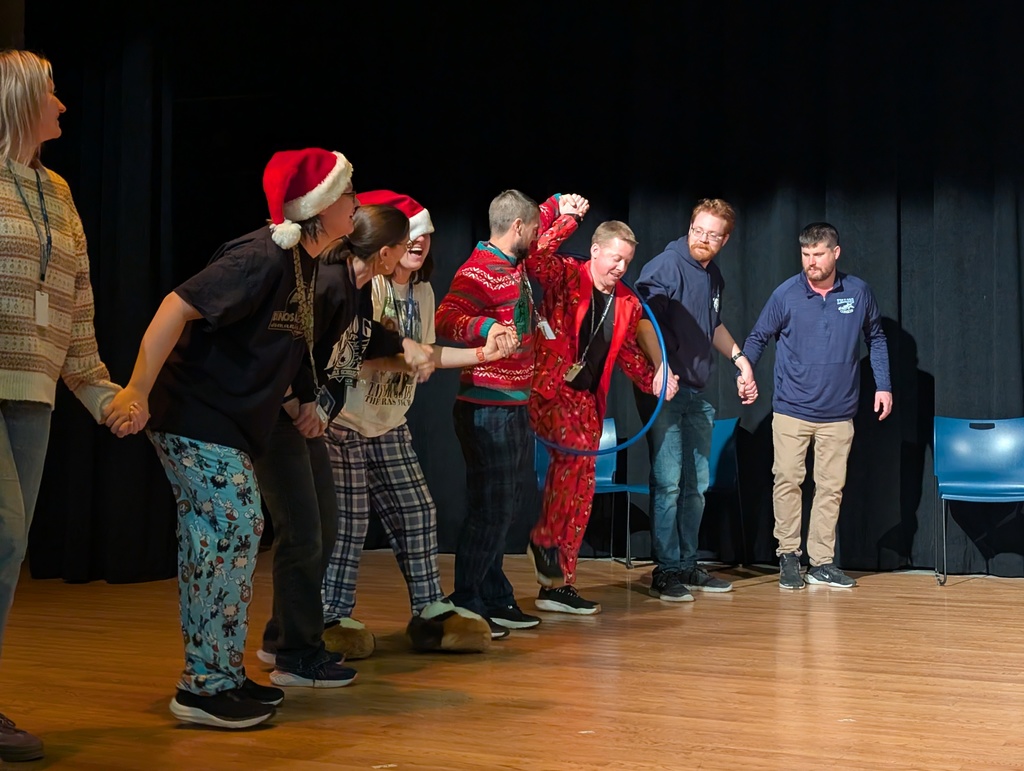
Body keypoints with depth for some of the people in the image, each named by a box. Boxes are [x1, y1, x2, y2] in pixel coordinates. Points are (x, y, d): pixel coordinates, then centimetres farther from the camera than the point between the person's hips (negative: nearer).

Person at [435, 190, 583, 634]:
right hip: (487, 410, -10)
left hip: (514, 408, 10)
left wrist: (563, 209, 18)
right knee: (490, 510, -9)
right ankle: (464, 606, -1)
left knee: (503, 511, 14)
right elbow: (446, 318, -30)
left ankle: (495, 600, 22)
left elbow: (547, 236, 36)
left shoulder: (516, 262, 14)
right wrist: (486, 327, -46)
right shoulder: (480, 270, -15)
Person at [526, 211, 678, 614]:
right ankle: (544, 538, -12)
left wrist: (653, 379, 9)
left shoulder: (627, 304, 9)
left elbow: (628, 352, 22)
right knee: (577, 451, -30)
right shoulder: (565, 276, -6)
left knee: (579, 489, 5)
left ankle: (557, 585, 13)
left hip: (586, 400, 6)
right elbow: (532, 256, -23)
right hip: (547, 392, -6)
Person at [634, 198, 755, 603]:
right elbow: (643, 319, -25)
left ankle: (687, 565, 22)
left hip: (696, 394, 9)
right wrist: (661, 368, -36)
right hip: (663, 390, -8)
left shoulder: (713, 275, 14)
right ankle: (665, 571, -3)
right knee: (667, 482, -9)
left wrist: (739, 357, 23)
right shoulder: (666, 266, -12)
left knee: (696, 484, 12)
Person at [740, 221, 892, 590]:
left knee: (831, 486, 4)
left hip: (838, 413, 2)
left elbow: (876, 338, 14)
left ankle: (822, 562, 12)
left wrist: (883, 385, 8)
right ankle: (788, 556, 9)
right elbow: (758, 337, 4)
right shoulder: (786, 294, -5)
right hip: (791, 410, -2)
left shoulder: (858, 292, 1)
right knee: (787, 480, -3)